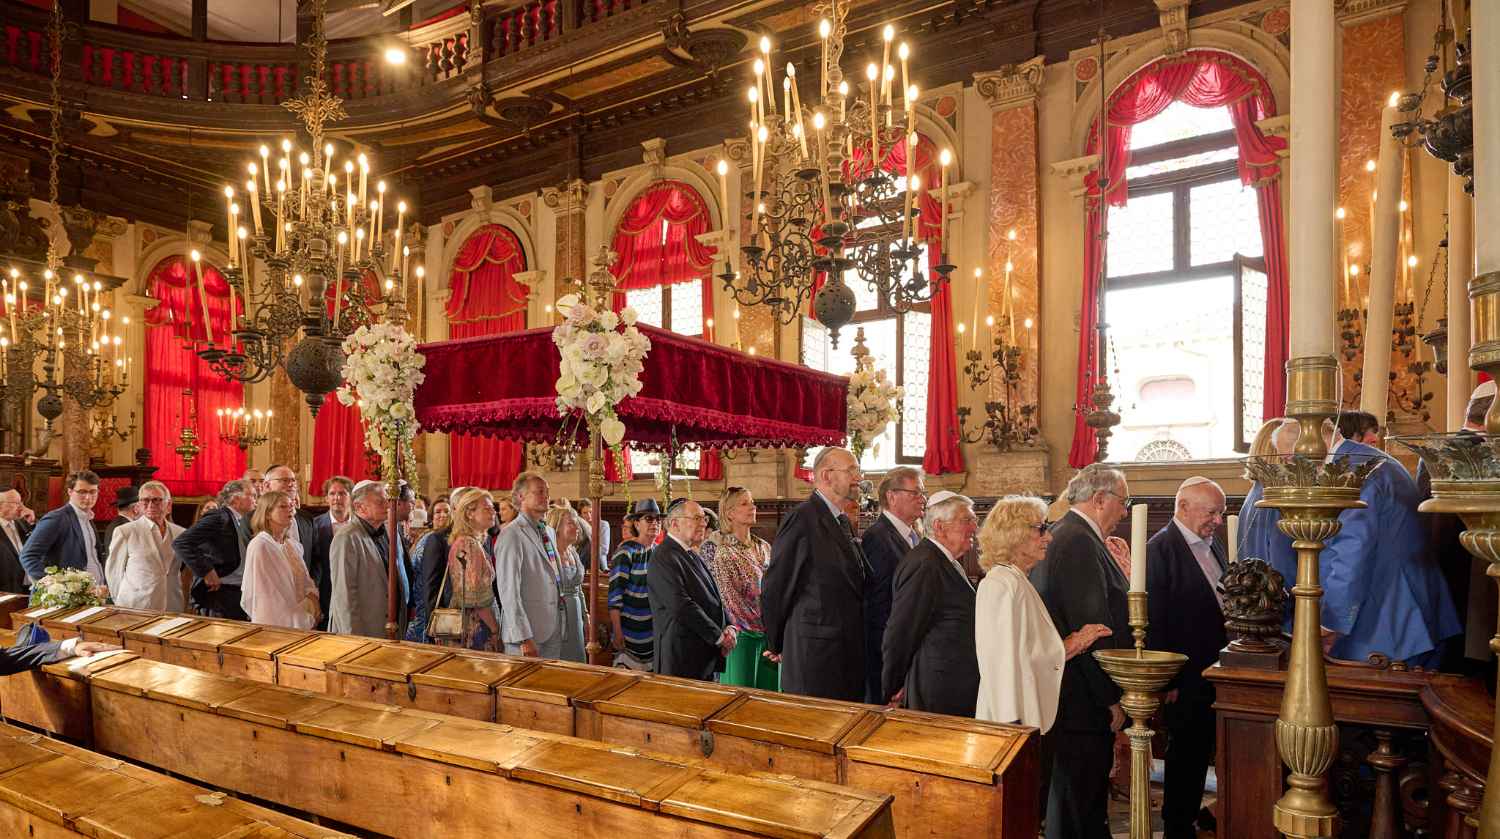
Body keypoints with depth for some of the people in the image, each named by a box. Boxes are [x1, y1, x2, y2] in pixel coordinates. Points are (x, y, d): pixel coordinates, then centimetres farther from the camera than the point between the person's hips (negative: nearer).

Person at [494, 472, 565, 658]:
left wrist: (562, 625, 13)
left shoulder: (549, 532, 14)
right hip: (528, 631, -7)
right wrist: (524, 639, -20)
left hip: (554, 630, 7)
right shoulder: (511, 535, -12)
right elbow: (508, 590, -17)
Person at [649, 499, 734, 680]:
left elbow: (712, 595, 18)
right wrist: (719, 636, -16)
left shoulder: (692, 555, 15)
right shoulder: (664, 557, -15)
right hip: (682, 656, -9)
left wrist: (729, 627, 0)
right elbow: (682, 606, -22)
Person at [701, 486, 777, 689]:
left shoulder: (764, 547, 11)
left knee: (770, 691, 10)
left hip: (769, 633, 5)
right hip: (740, 633, -5)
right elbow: (724, 595, -10)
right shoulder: (714, 547, -6)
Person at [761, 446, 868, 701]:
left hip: (849, 650, 8)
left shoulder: (845, 522, 14)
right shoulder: (802, 517, -14)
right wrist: (776, 645, 0)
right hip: (815, 650, -8)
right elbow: (774, 588, -11)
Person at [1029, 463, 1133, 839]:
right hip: (1084, 698, -10)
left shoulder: (1061, 536, 12)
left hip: (1070, 695, 10)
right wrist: (1111, 699, -17)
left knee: (1072, 800, 22)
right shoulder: (1080, 543, -20)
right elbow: (1091, 628, -22)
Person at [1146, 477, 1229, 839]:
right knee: (1186, 757, 6)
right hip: (1185, 682, -8)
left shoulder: (1211, 545, 11)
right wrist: (1167, 683, -18)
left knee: (1200, 754, 17)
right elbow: (1154, 622, -18)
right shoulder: (1160, 549, -16)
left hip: (1215, 676, 8)